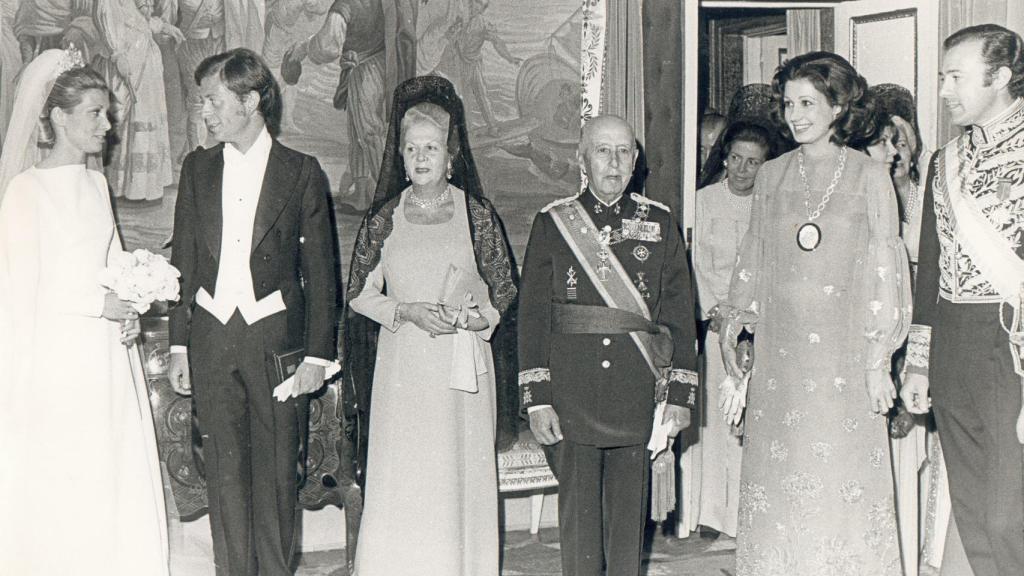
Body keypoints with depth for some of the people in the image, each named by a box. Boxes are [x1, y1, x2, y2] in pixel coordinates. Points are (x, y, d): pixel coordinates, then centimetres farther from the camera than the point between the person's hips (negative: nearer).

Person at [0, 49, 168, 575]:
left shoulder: (95, 184, 10)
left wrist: (127, 310, 1)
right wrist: (101, 303, -16)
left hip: (106, 356, 7)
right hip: (57, 358, -7)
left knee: (115, 479, 10)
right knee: (61, 487, 2)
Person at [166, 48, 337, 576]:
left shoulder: (301, 172, 0)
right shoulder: (198, 168, 9)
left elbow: (320, 271, 1)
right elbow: (183, 261, 12)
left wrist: (317, 354, -4)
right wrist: (178, 344, 7)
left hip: (275, 338, -2)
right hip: (211, 335, 3)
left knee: (276, 472, 3)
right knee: (223, 472, 5)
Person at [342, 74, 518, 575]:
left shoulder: (477, 215, 2)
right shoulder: (384, 219, 4)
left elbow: (504, 291, 9)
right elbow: (359, 294, 7)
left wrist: (478, 318, -11)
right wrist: (408, 313, -9)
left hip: (462, 366, 0)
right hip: (402, 365, 1)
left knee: (460, 476, 2)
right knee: (397, 481, 0)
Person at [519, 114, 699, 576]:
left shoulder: (659, 223, 8)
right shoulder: (553, 223, 4)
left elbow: (679, 313, 7)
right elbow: (533, 316, 1)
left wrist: (680, 394, 0)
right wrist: (537, 399, -5)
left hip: (637, 395, 1)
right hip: (572, 396, -1)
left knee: (629, 508, 7)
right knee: (578, 509, 4)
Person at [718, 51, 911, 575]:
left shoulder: (868, 177, 1)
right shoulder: (771, 177, 11)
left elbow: (885, 271, -1)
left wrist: (879, 359, -5)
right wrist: (732, 322, 8)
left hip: (844, 353, -3)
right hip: (779, 350, 3)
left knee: (843, 481, -3)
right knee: (776, 482, 3)